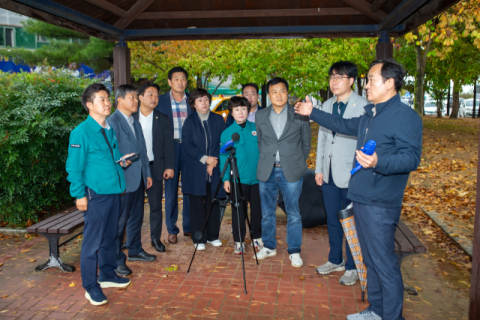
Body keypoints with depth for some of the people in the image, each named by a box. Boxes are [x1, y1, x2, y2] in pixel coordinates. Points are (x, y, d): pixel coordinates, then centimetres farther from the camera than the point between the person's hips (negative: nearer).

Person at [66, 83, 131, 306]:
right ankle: (90, 286, 16)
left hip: (114, 190, 7)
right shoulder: (81, 132, -11)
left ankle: (107, 275, 34)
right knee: (93, 241, 2)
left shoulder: (110, 129, 10)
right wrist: (79, 195, -13)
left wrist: (121, 161, 5)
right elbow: (74, 167, -11)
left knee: (109, 237, 18)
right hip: (96, 194, -7)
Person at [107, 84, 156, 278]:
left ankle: (135, 250, 34)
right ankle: (117, 260, 12)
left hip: (139, 179, 8)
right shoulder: (112, 122, -11)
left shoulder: (136, 123, 16)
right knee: (119, 221, 0)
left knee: (136, 218, 18)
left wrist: (147, 174, 17)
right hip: (123, 180, -8)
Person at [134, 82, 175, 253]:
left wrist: (169, 166, -5)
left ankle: (156, 238, 19)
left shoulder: (163, 119, 7)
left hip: (155, 168, 1)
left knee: (156, 205, 6)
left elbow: (169, 145, 3)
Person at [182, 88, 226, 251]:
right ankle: (199, 239, 12)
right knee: (197, 204, 2)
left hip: (215, 168, 2)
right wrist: (204, 159, -13)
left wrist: (214, 161, -8)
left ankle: (213, 236, 19)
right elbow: (187, 145, -5)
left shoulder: (218, 119, 8)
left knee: (213, 203, 6)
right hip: (195, 170, -2)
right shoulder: (189, 121, 2)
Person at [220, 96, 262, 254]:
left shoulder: (256, 128, 4)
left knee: (257, 208, 13)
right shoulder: (227, 133, -2)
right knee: (238, 211, 5)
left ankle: (257, 238, 30)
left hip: (257, 177, 2)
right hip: (237, 178, -2)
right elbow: (224, 157, -3)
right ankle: (239, 242, 20)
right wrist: (226, 178, -8)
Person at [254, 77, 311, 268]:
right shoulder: (260, 116, 7)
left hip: (291, 172, -2)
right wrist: (266, 161, 9)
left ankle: (294, 252, 17)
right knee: (267, 212, 12)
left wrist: (297, 163, 7)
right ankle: (269, 246, 28)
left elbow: (306, 142, 7)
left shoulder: (299, 115, -1)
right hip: (267, 171, 3)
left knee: (293, 214, 3)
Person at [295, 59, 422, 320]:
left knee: (384, 262, -2)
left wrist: (378, 163, -37)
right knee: (371, 259, 19)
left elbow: (411, 157, -21)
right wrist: (312, 113, 33)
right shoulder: (370, 115, 16)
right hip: (360, 198, 10)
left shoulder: (406, 117, -13)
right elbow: (344, 125, 31)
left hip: (380, 203, -9)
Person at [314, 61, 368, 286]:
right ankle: (335, 261, 33)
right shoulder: (327, 105, 10)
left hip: (351, 174, -6)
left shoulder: (363, 106, -9)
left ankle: (352, 267, 22)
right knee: (333, 219, 16)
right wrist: (319, 169, 11)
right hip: (330, 173, 6)